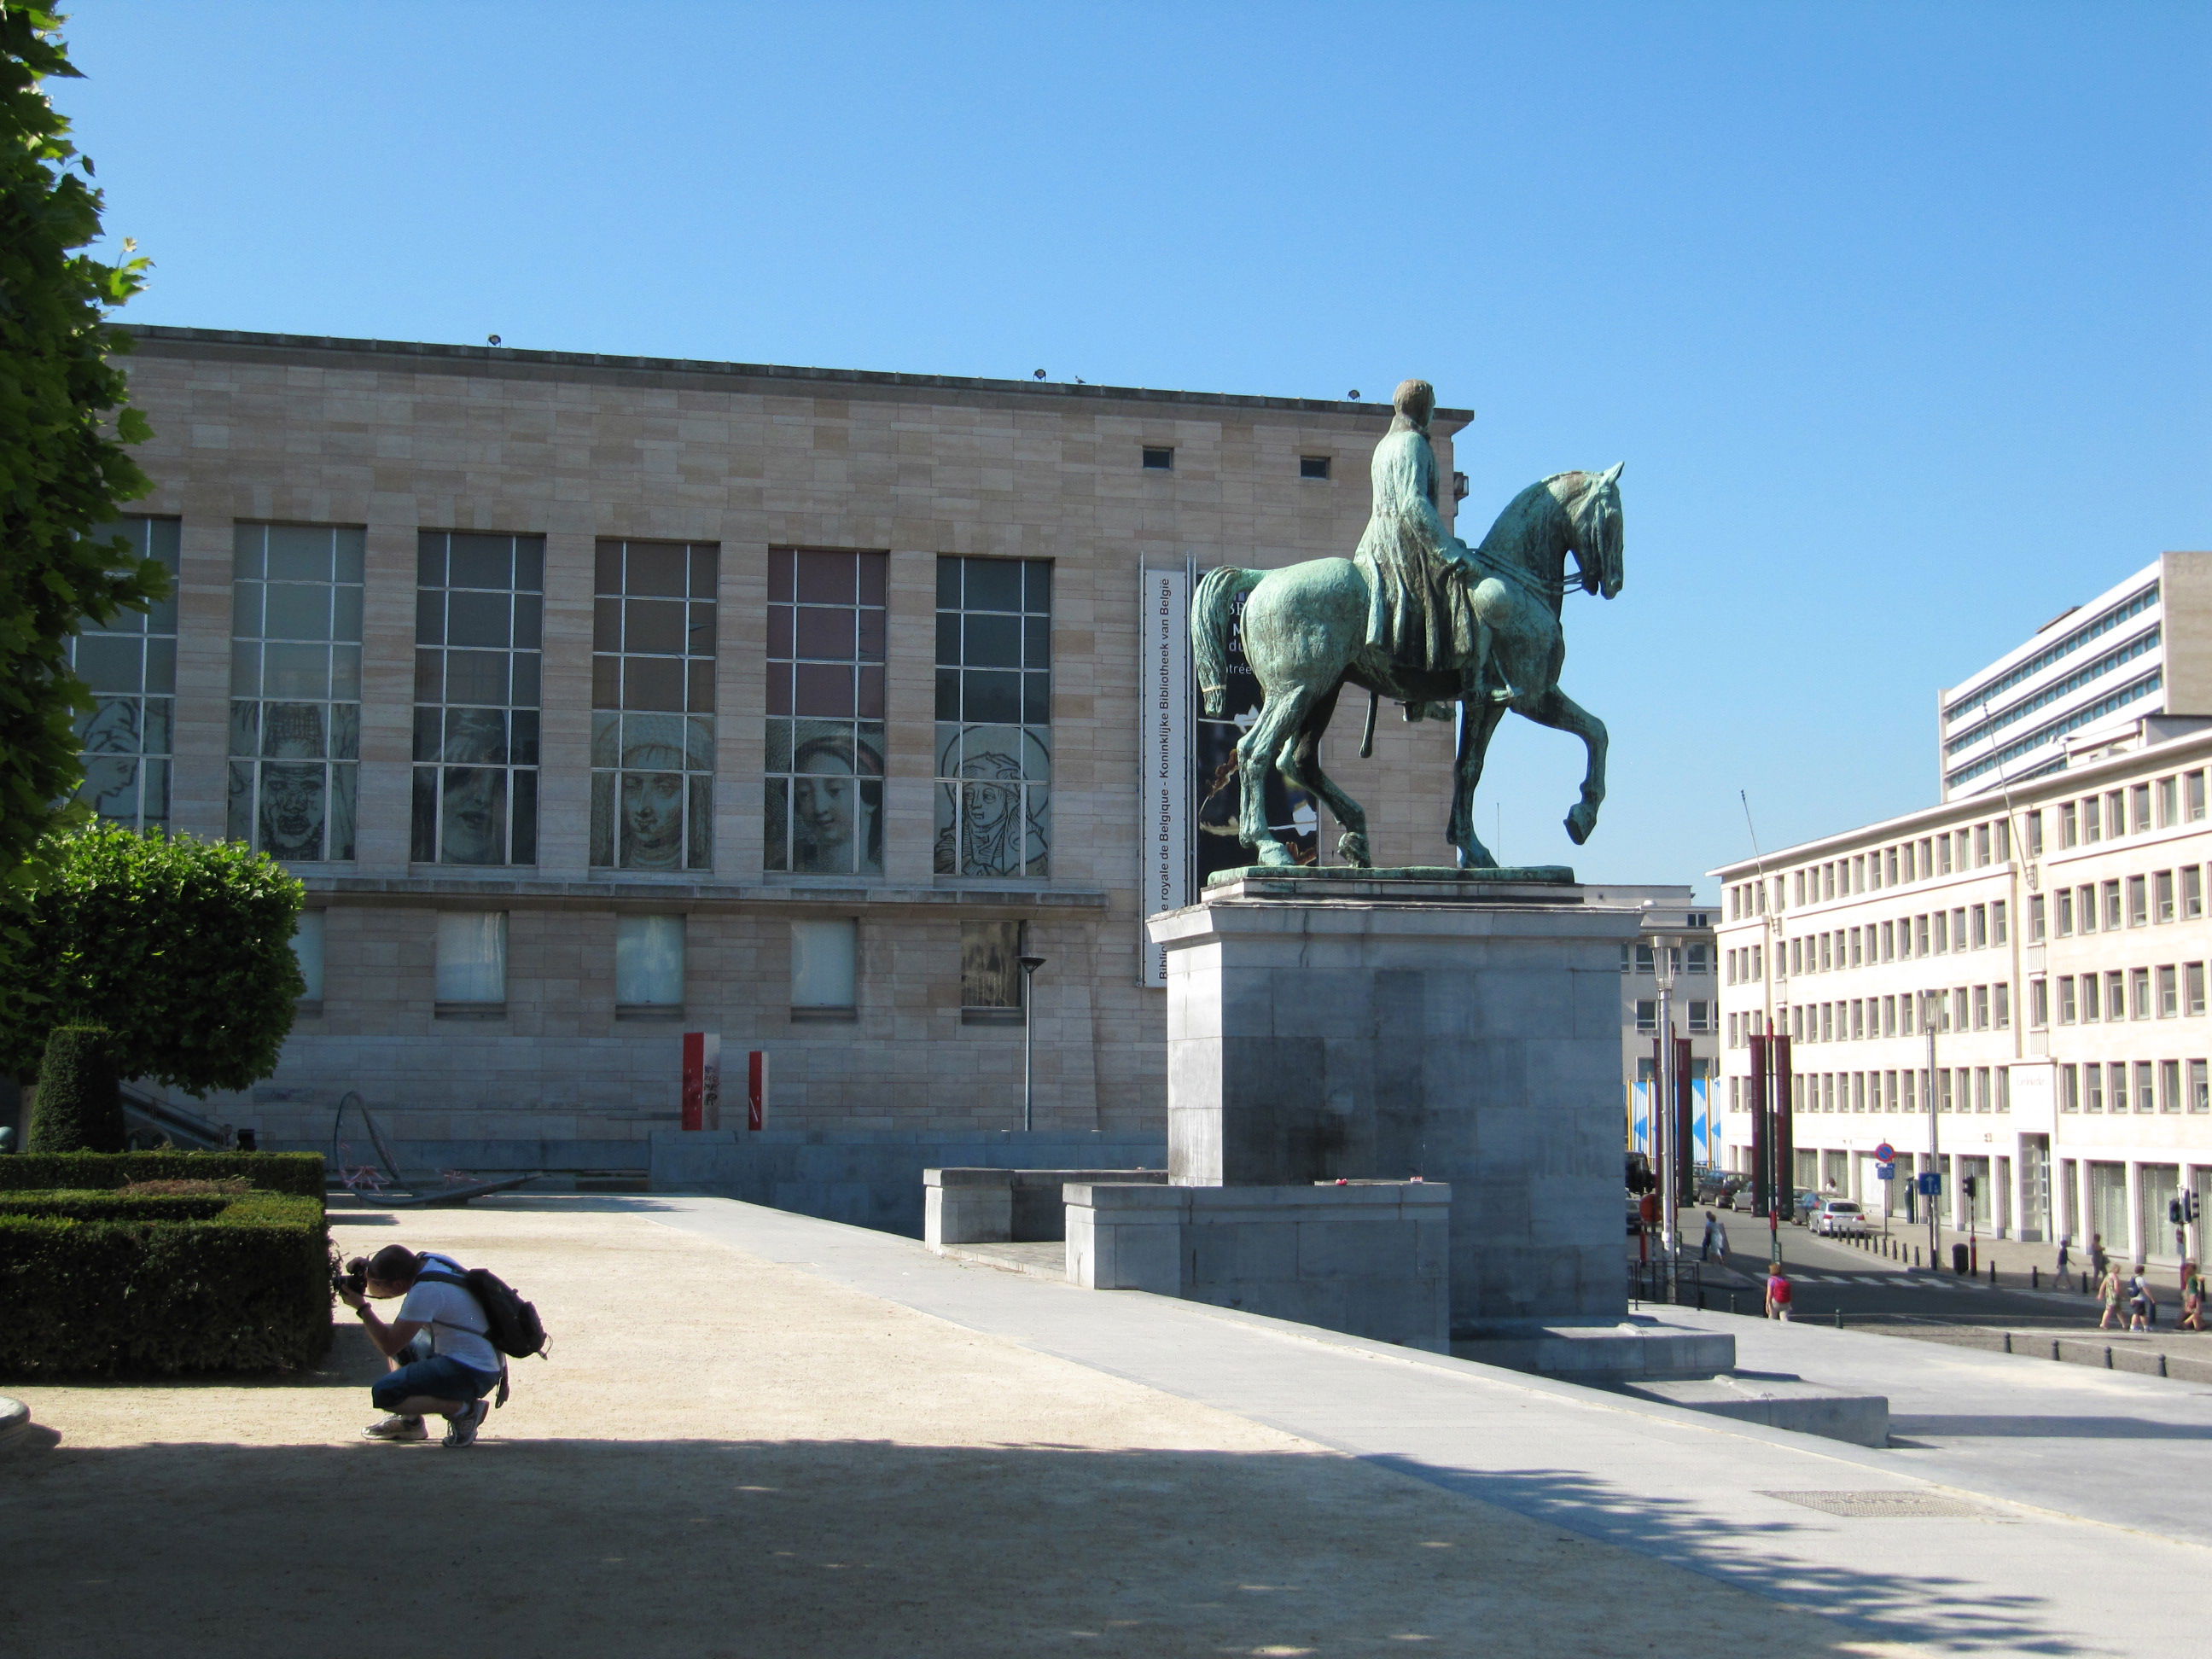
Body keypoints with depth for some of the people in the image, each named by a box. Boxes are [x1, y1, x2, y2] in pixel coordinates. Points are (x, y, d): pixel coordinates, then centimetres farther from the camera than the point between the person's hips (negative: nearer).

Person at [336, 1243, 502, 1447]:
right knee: (400, 1339, 26)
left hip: (471, 1374, -10)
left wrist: (362, 1307, -9)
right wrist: (369, 1269, 1)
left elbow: (389, 1346, -19)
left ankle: (464, 1408, -9)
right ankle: (409, 1421, 23)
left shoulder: (424, 1292, -25)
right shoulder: (428, 1260, 2)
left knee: (383, 1394, -15)